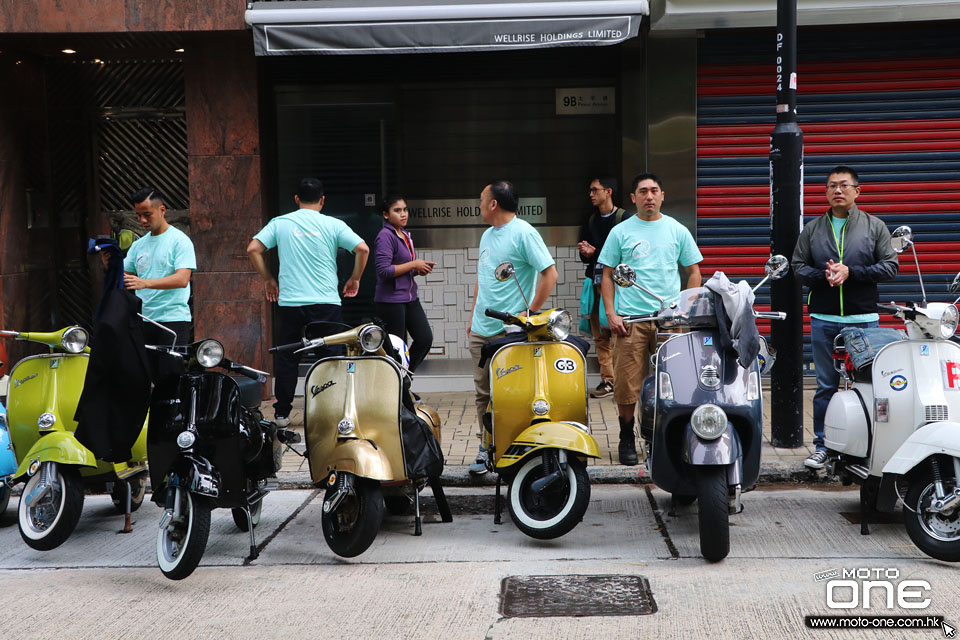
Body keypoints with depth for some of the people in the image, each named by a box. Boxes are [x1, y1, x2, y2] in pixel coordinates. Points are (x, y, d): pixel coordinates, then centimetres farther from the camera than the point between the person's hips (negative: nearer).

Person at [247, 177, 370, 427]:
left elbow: (253, 249, 1)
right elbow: (362, 249, -7)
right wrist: (354, 278, 7)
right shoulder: (333, 225, 1)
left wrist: (268, 279, 12)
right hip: (326, 301, -1)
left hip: (289, 301, 2)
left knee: (287, 358, 11)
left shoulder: (280, 223, 6)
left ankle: (282, 413, 15)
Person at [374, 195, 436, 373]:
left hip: (410, 298, 9)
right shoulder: (385, 236, -12)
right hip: (391, 300, -8)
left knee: (425, 338, 2)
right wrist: (413, 265, -15)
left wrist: (420, 270, 4)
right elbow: (383, 270, -21)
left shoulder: (405, 235, 16)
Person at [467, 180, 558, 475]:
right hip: (481, 330, 8)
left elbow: (550, 273, -14)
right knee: (484, 393, 10)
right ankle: (487, 446, 19)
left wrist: (530, 313, -15)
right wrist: (473, 315, 20)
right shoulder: (487, 235, 17)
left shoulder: (523, 233, -10)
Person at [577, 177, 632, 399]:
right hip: (596, 282, 6)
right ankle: (608, 380, 6)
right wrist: (586, 253, -3)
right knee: (599, 335, 3)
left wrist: (595, 252, -9)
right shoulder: (590, 221, 19)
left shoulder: (624, 218, -2)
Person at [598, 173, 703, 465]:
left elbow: (693, 272, 15)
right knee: (627, 384, -3)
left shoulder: (677, 230, 11)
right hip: (630, 319, -1)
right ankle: (627, 439, 12)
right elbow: (608, 275, 9)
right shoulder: (621, 232, 8)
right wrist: (610, 313, -2)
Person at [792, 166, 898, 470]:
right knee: (825, 386, 6)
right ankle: (822, 445, 13)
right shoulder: (812, 229, 11)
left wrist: (850, 272, -13)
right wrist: (824, 275, -12)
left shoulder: (875, 226, 6)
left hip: (864, 319, -1)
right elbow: (798, 265, 8)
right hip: (823, 319, 1)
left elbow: (890, 265, -1)